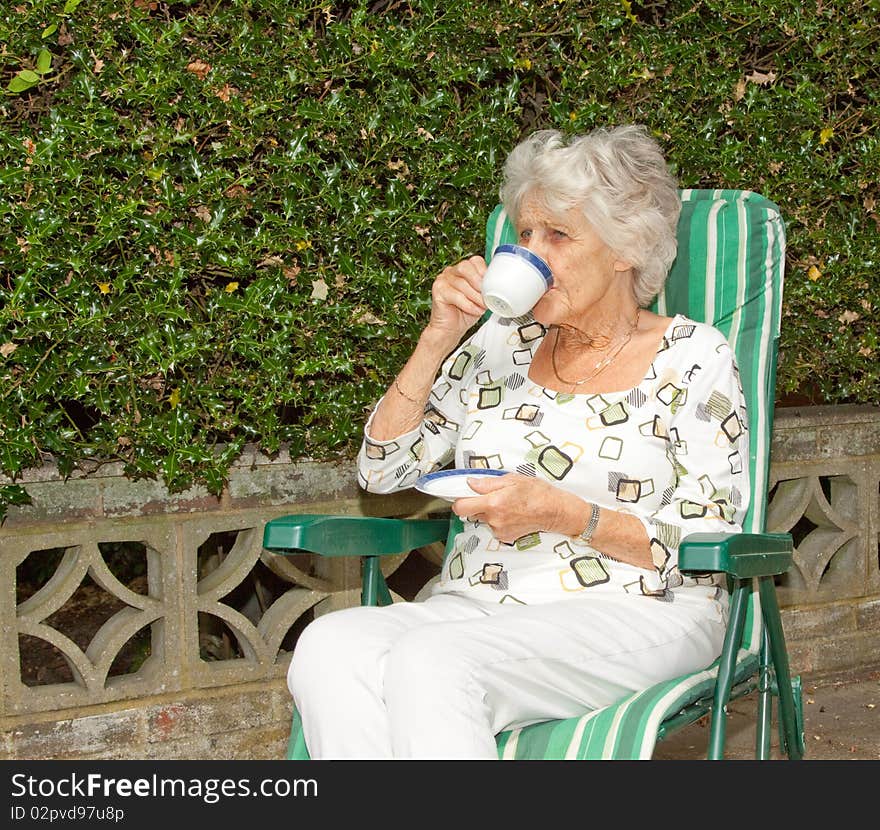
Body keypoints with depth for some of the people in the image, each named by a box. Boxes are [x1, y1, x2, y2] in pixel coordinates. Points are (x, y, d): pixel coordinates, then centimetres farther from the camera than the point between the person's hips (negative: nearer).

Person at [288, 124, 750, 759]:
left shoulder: (693, 358, 3)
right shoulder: (500, 344, 15)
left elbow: (708, 546, -2)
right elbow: (381, 469, 11)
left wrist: (563, 514, -15)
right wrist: (439, 337, 1)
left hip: (633, 618, -4)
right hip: (478, 608, 5)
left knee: (430, 662, -35)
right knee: (329, 648, -29)